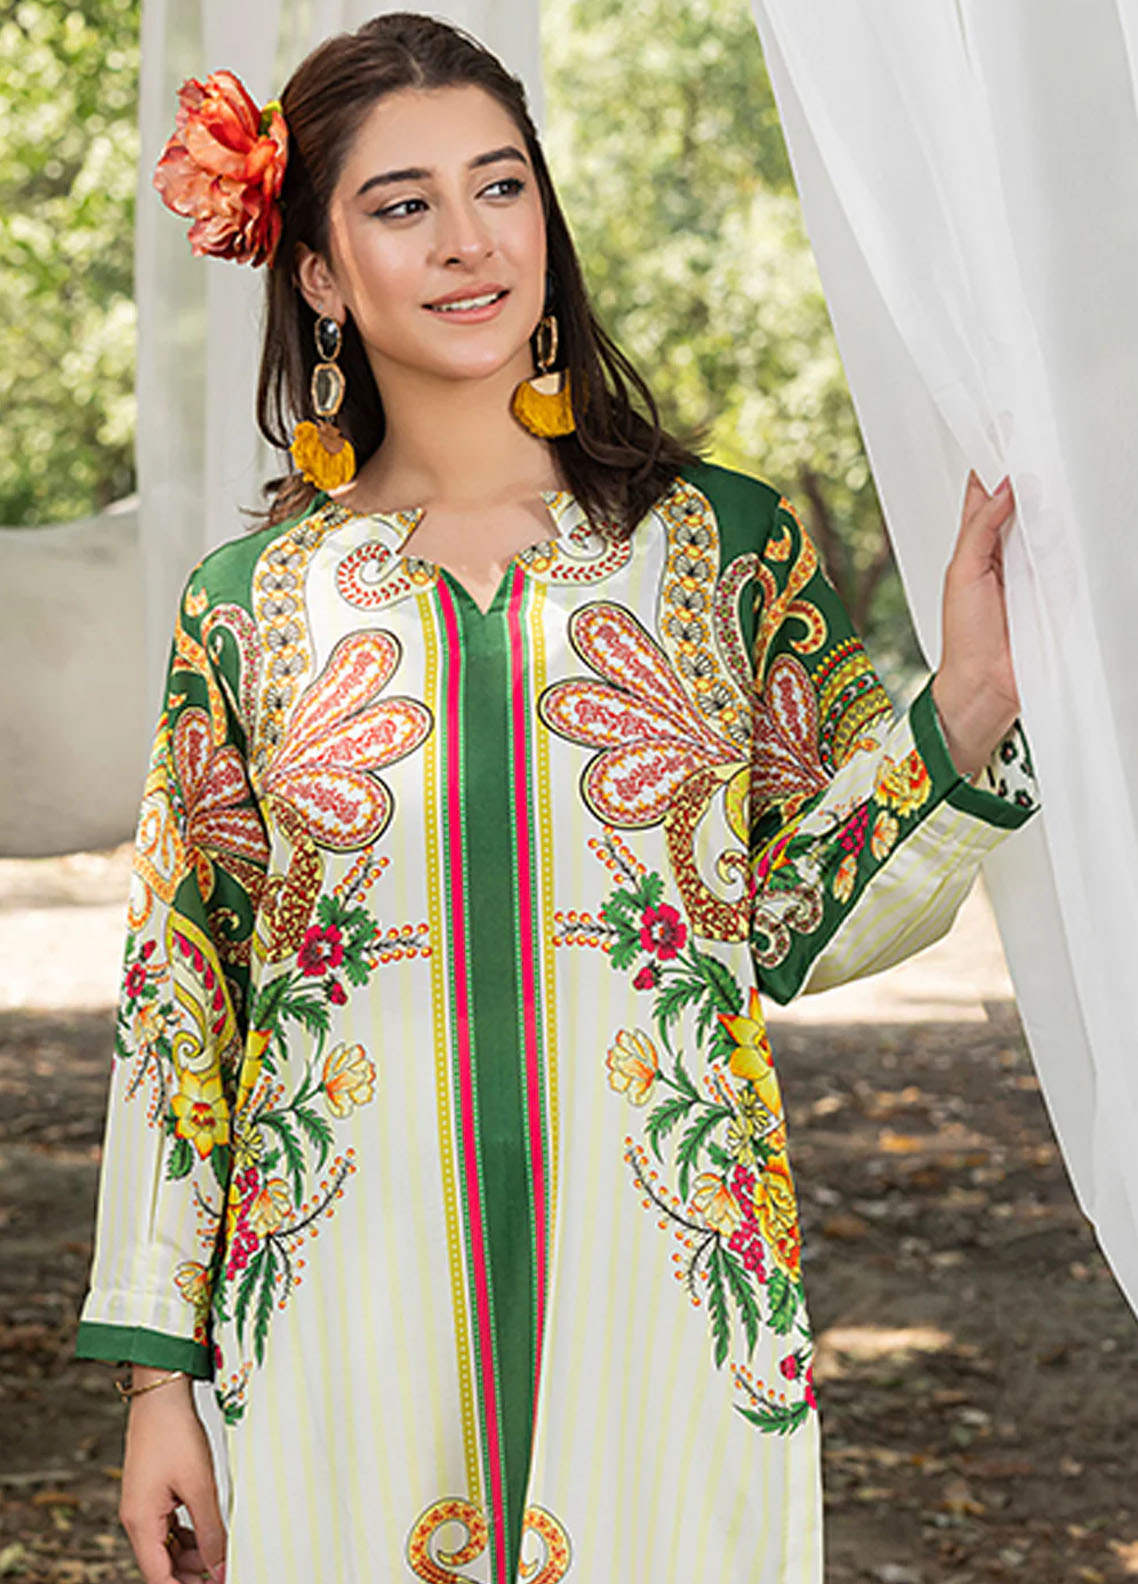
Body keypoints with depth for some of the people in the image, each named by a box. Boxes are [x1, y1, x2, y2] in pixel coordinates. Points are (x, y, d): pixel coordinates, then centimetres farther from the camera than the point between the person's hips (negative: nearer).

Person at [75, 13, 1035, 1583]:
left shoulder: (729, 546, 2)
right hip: (341, 1337, 0)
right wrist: (159, 1373, 4)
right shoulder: (247, 603, 2)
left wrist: (968, 708, -11)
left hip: (666, 1319, 0)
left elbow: (803, 926, 4)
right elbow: (179, 1000, 6)